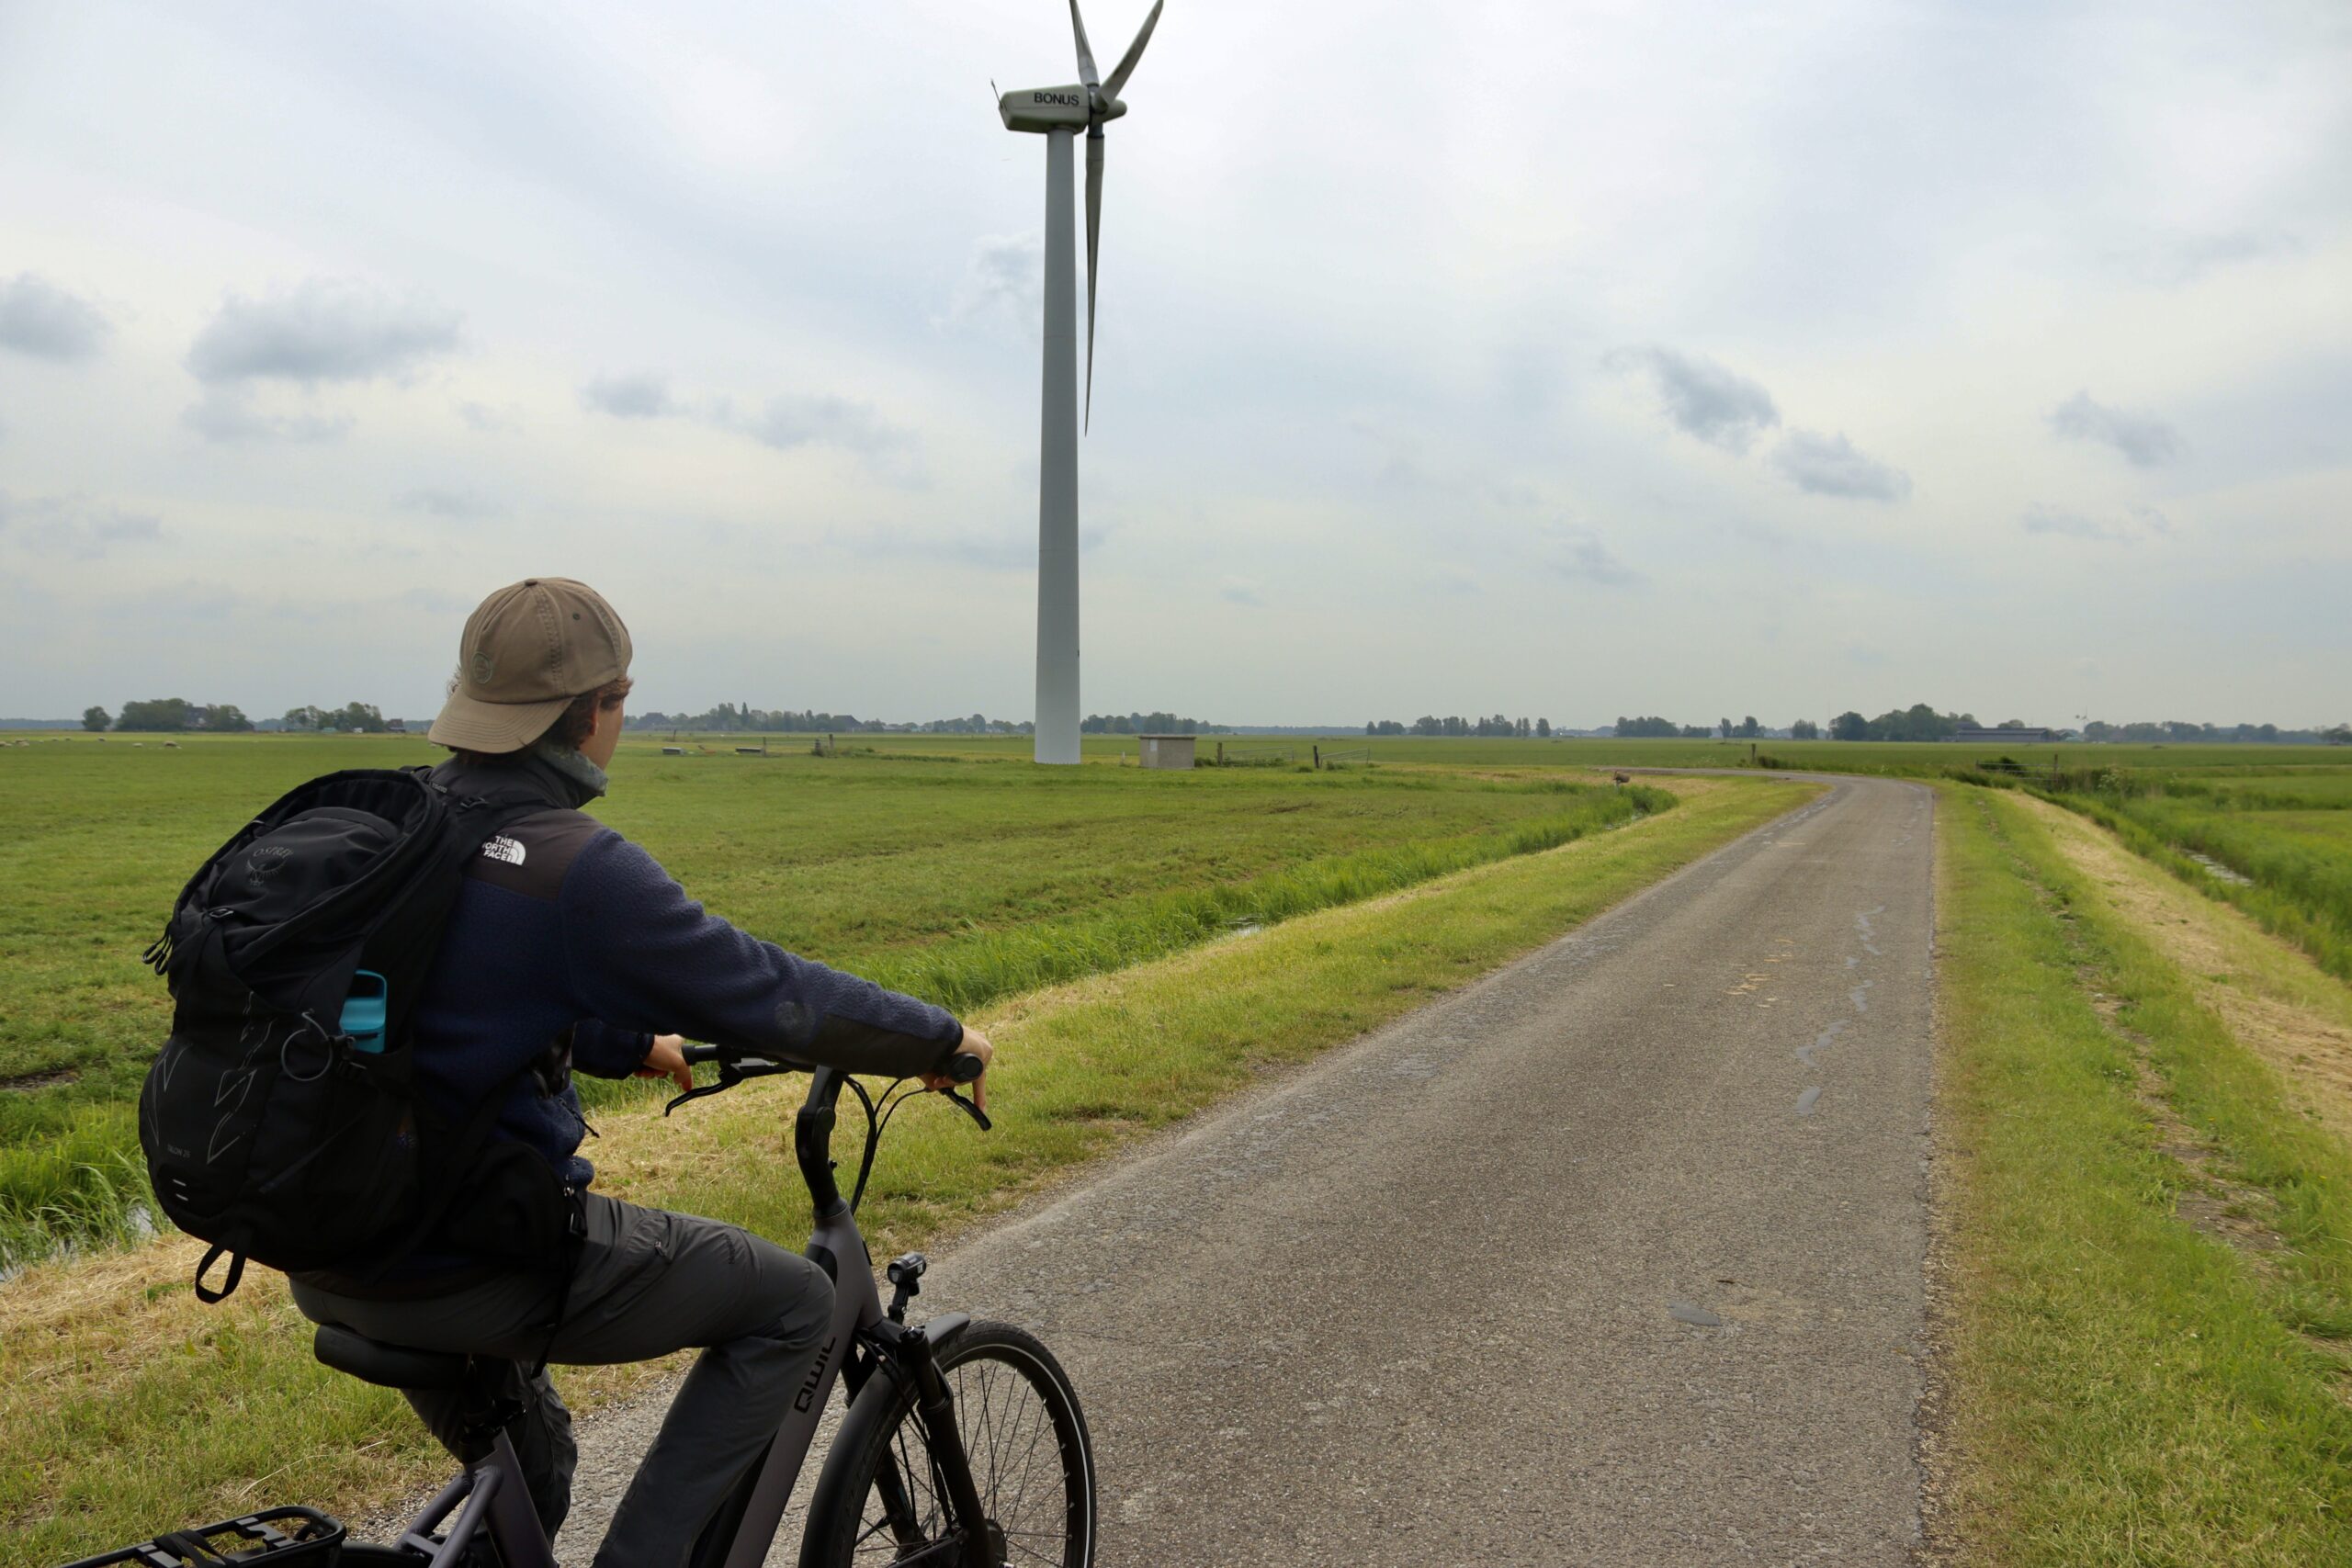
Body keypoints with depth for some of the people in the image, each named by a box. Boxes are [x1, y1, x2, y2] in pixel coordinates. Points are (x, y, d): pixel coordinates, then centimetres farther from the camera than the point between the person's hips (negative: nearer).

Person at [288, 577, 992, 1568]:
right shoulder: (577, 867, -21)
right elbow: (771, 995, -14)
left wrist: (636, 1047, 32)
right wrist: (941, 1040, 1)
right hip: (470, 1270, -9)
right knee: (793, 1303, 4)